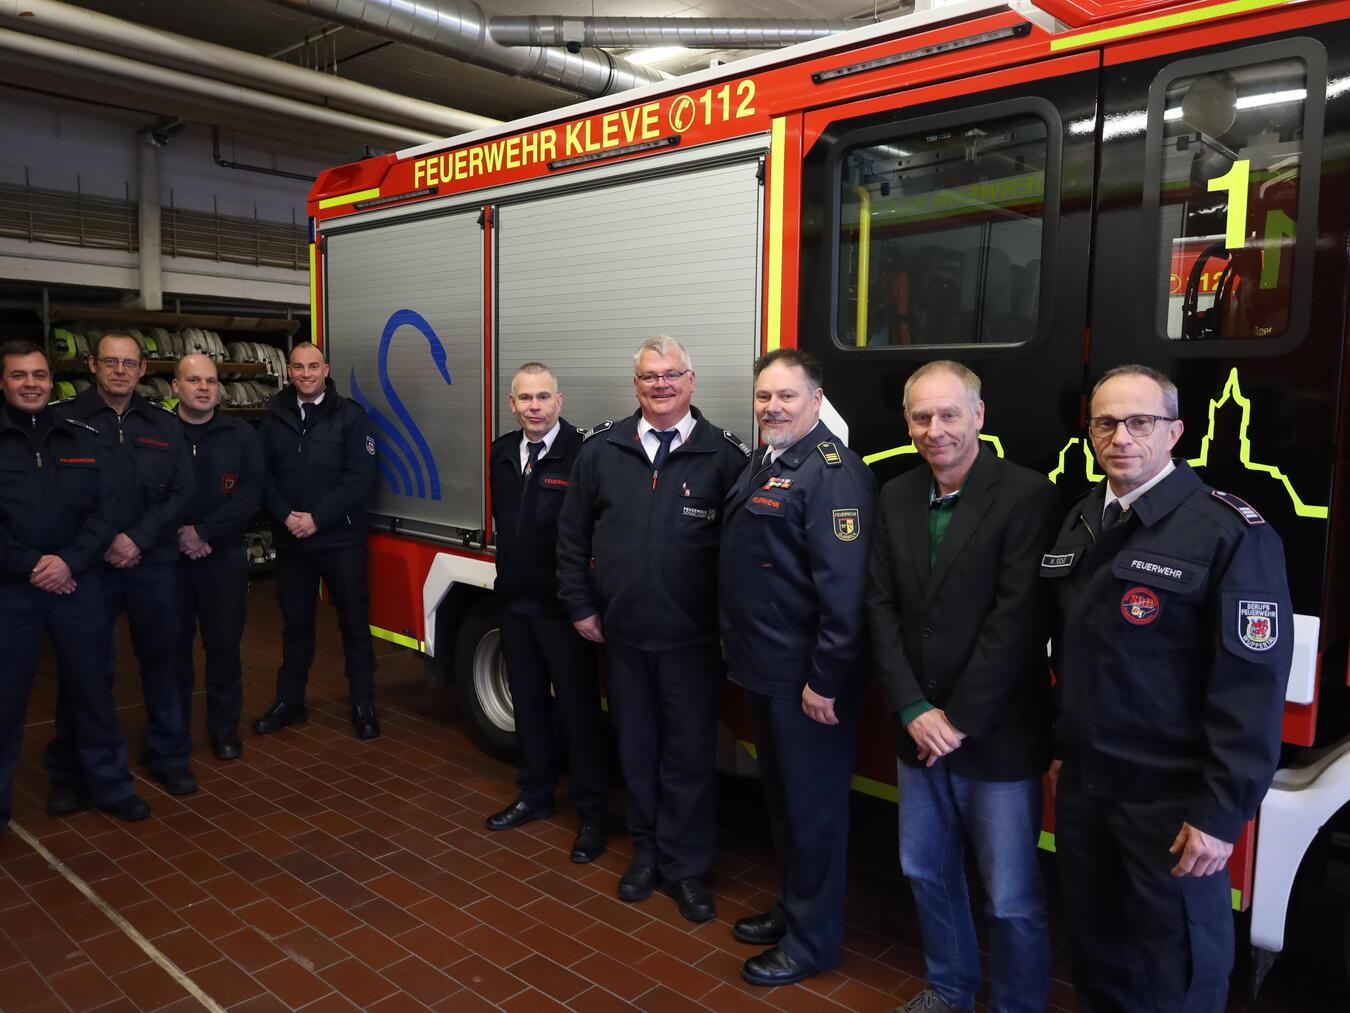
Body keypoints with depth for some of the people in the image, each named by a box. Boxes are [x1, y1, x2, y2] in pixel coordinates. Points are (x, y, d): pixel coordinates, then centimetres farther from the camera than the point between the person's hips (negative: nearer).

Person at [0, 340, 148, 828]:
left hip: (77, 583, 2)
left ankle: (110, 784, 25)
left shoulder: (84, 438, 5)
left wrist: (70, 560, -12)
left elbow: (107, 508, 1)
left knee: (91, 688, 11)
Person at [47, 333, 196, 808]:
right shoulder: (66, 421, -2)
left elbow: (181, 494, 3)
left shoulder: (163, 426, 8)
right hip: (89, 567, -3)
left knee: (161, 660, 11)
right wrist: (101, 544, -12)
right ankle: (69, 772, 20)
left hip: (154, 564, 3)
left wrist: (138, 539, -9)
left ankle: (168, 755, 27)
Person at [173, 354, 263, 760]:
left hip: (225, 556, 0)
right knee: (172, 645, 8)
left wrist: (203, 531, -14)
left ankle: (224, 726, 21)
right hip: (168, 555, 0)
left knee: (224, 644, 6)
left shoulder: (240, 434, 2)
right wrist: (176, 536, -14)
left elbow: (250, 493, -6)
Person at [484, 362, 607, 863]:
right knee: (528, 703, 17)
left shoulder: (581, 454, -15)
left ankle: (591, 814, 16)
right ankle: (535, 795, 34)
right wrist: (510, 573, 16)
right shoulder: (502, 453, 9)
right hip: (515, 602, 7)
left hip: (563, 606, -7)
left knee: (578, 709, 3)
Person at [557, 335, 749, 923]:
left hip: (694, 639, -2)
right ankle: (646, 850, 34)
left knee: (689, 754, 7)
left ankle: (686, 868, 24)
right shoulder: (601, 450, 2)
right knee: (635, 748, 16)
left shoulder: (725, 455, -5)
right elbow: (572, 533, 8)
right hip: (621, 634, 3)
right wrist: (580, 605, 6)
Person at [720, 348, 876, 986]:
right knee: (779, 794, 21)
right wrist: (735, 639, 19)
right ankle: (793, 906, 39)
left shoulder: (833, 472, -18)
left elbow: (844, 586, -23)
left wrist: (826, 679, -23)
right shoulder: (761, 465, 12)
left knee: (813, 803, 6)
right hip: (763, 668, 9)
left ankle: (814, 939, 23)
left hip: (806, 677, -9)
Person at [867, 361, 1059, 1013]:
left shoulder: (1027, 495, -13)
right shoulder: (896, 498, 5)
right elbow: (882, 608, 2)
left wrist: (959, 721, -14)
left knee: (1012, 898, 7)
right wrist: (914, 711, -8)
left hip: (997, 737, -5)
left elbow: (1019, 620, -17)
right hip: (920, 731, 6)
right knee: (925, 873, 20)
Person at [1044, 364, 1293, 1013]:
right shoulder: (1079, 525, 8)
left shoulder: (1231, 533, -14)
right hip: (1082, 788, 6)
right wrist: (1063, 748, 14)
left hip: (1170, 801, -5)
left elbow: (1252, 684, -17)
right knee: (1093, 956, 20)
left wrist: (1222, 812, -18)